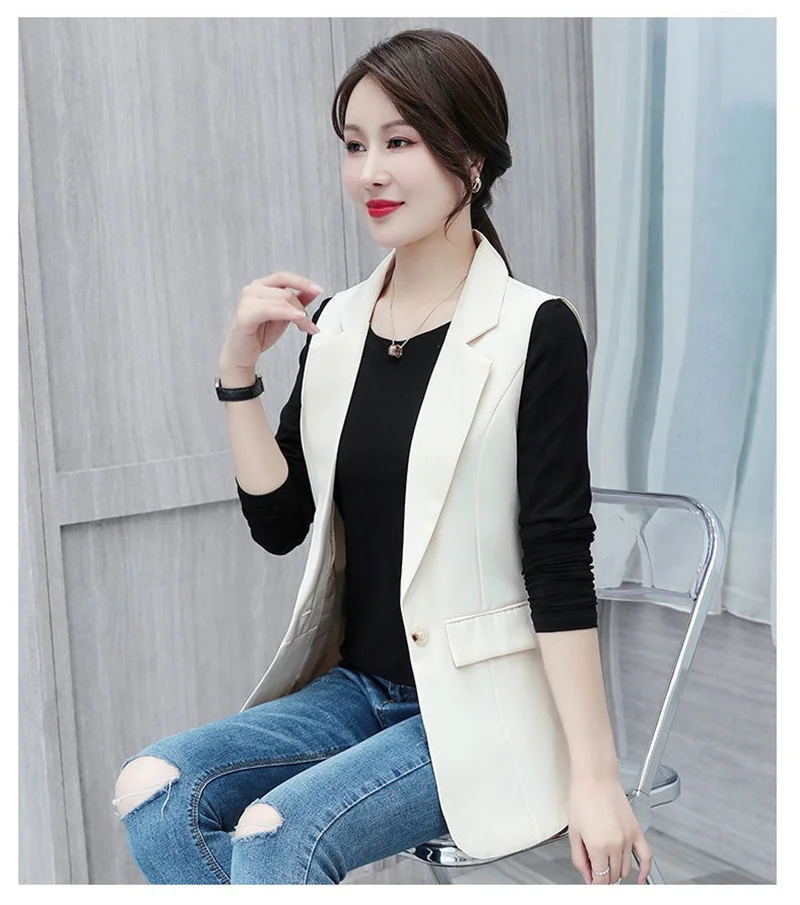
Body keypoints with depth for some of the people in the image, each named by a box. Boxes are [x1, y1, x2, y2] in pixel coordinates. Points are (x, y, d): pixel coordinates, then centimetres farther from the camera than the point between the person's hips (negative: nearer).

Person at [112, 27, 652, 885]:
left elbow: (558, 562, -13)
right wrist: (239, 372, -7)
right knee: (152, 788, -13)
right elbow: (279, 523, 5)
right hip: (358, 686, 6)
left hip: (481, 708, -5)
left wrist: (596, 775, -14)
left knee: (277, 831, -25)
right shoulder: (335, 324, 5)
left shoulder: (534, 332, -11)